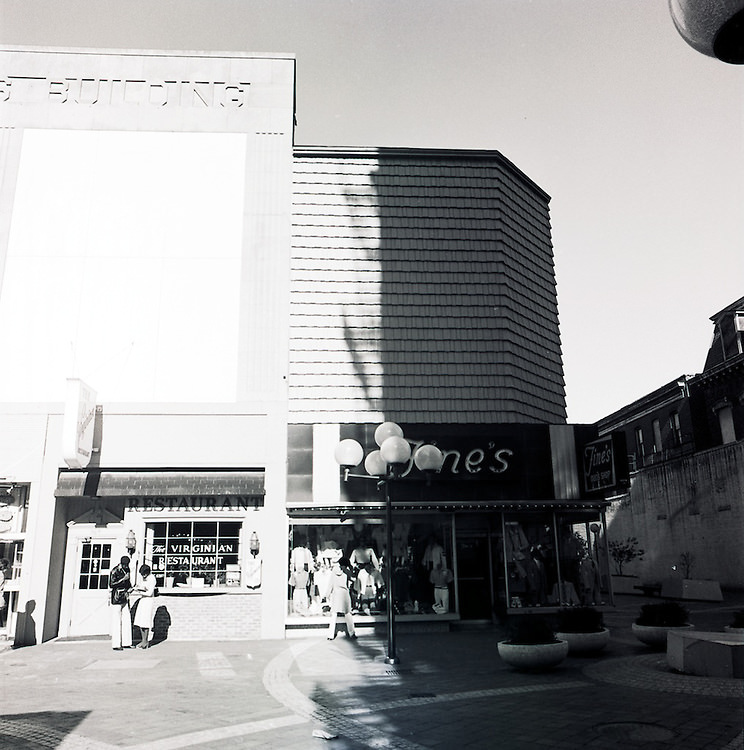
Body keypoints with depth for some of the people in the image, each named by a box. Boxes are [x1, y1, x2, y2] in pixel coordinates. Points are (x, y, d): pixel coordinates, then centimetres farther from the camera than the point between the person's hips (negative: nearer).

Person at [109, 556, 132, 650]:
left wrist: (129, 588, 4)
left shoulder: (127, 569, 10)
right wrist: (123, 579, -20)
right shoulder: (114, 571, -12)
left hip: (124, 598, 7)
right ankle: (116, 645, 0)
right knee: (116, 621, -5)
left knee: (127, 620, 6)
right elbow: (111, 585, -18)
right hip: (116, 598, -7)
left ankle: (126, 643, 12)